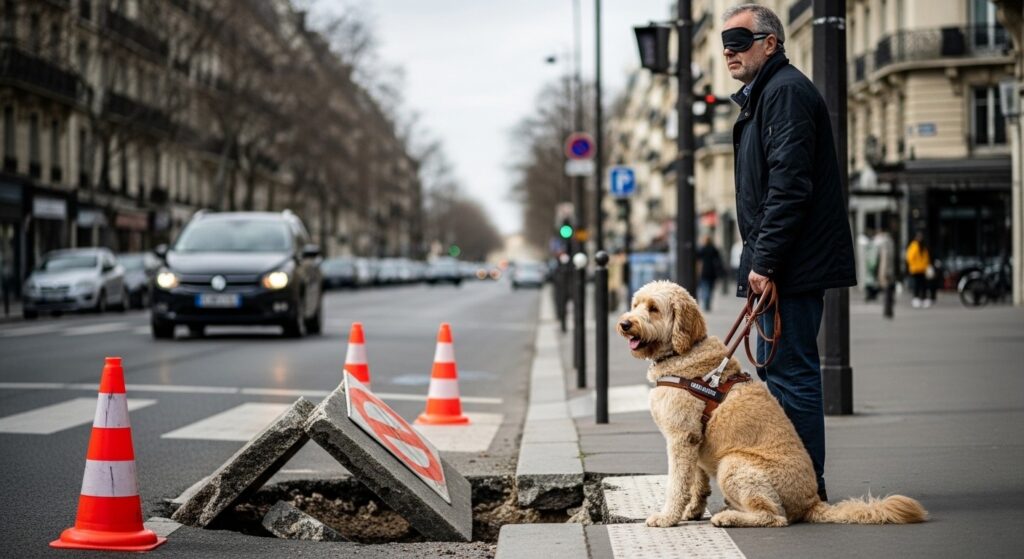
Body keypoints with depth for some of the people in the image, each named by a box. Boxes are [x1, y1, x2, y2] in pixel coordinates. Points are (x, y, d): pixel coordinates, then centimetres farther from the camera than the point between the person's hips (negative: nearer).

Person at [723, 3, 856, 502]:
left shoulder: (786, 91, -12)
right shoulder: (762, 95, 21)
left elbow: (789, 185, -21)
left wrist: (764, 261, -22)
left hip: (791, 267, -11)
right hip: (781, 267, 11)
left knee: (791, 375, -8)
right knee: (779, 372, 15)